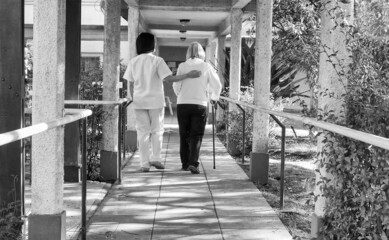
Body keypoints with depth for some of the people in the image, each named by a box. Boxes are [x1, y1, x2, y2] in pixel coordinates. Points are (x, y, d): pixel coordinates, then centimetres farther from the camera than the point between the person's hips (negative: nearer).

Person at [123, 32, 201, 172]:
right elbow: (168, 78, -15)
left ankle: (144, 163, 5)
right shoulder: (157, 61, -8)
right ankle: (155, 158, 8)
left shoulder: (133, 62, 4)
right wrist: (188, 75, -11)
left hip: (139, 101, 3)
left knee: (143, 132, 6)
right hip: (155, 101, -3)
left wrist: (130, 98, 15)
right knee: (157, 130, 12)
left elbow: (128, 82, 4)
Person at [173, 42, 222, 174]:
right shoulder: (206, 66, 1)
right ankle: (193, 163, -13)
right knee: (196, 136, 2)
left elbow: (176, 85, -1)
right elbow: (217, 85, 4)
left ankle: (185, 163, 21)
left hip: (183, 104, 1)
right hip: (200, 104, -1)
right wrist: (214, 97, 22)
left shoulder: (182, 66, 2)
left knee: (184, 135, 13)